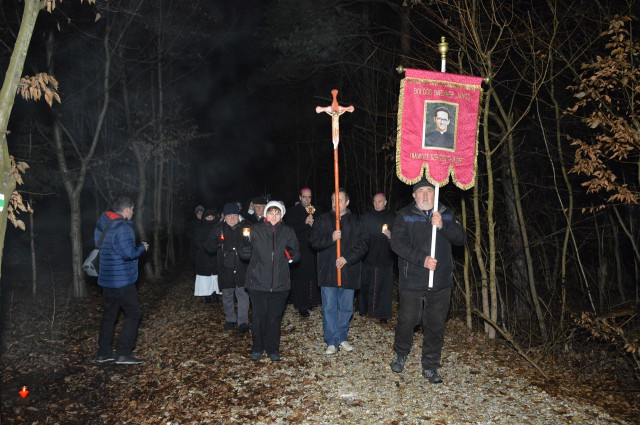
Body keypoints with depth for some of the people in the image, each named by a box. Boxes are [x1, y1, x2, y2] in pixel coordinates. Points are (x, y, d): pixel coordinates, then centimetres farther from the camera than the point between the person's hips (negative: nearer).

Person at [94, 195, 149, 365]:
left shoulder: (102, 223, 8)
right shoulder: (122, 228, -20)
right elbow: (129, 253, -25)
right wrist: (142, 248, -6)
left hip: (106, 279, 9)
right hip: (122, 280, -9)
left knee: (109, 314, 17)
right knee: (133, 313, 0)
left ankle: (103, 352, 23)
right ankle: (123, 354, -1)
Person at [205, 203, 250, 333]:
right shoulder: (218, 230, 5)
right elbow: (208, 247, 2)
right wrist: (216, 242, -19)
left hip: (241, 268, -2)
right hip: (225, 269, 2)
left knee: (243, 294, -5)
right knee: (227, 295, 11)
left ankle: (243, 322, 1)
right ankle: (230, 319, 27)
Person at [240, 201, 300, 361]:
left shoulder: (287, 232, 5)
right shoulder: (255, 230, 1)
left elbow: (296, 255, 12)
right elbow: (245, 255, 0)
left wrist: (290, 253, -10)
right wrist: (247, 242, -20)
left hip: (280, 283, 1)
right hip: (258, 282, -1)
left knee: (275, 317, 8)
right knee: (258, 317, 6)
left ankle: (273, 349, 25)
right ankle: (257, 348, 26)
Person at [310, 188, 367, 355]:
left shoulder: (355, 221, 5)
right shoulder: (323, 220, 6)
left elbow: (362, 246, 0)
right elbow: (314, 241, -1)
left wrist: (347, 258, -12)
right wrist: (331, 238, -17)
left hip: (349, 271, 1)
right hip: (328, 271, -1)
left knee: (347, 307, 9)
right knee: (329, 307, 0)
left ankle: (342, 338, 24)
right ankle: (332, 341, 8)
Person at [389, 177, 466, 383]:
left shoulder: (446, 214, 10)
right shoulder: (405, 215, 0)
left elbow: (461, 238, -1)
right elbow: (398, 243, -12)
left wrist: (442, 226, -18)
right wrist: (422, 259, -21)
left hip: (441, 281, 3)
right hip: (412, 280, -2)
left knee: (436, 326, 8)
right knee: (407, 320, 7)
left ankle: (430, 367, 23)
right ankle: (400, 354, 34)